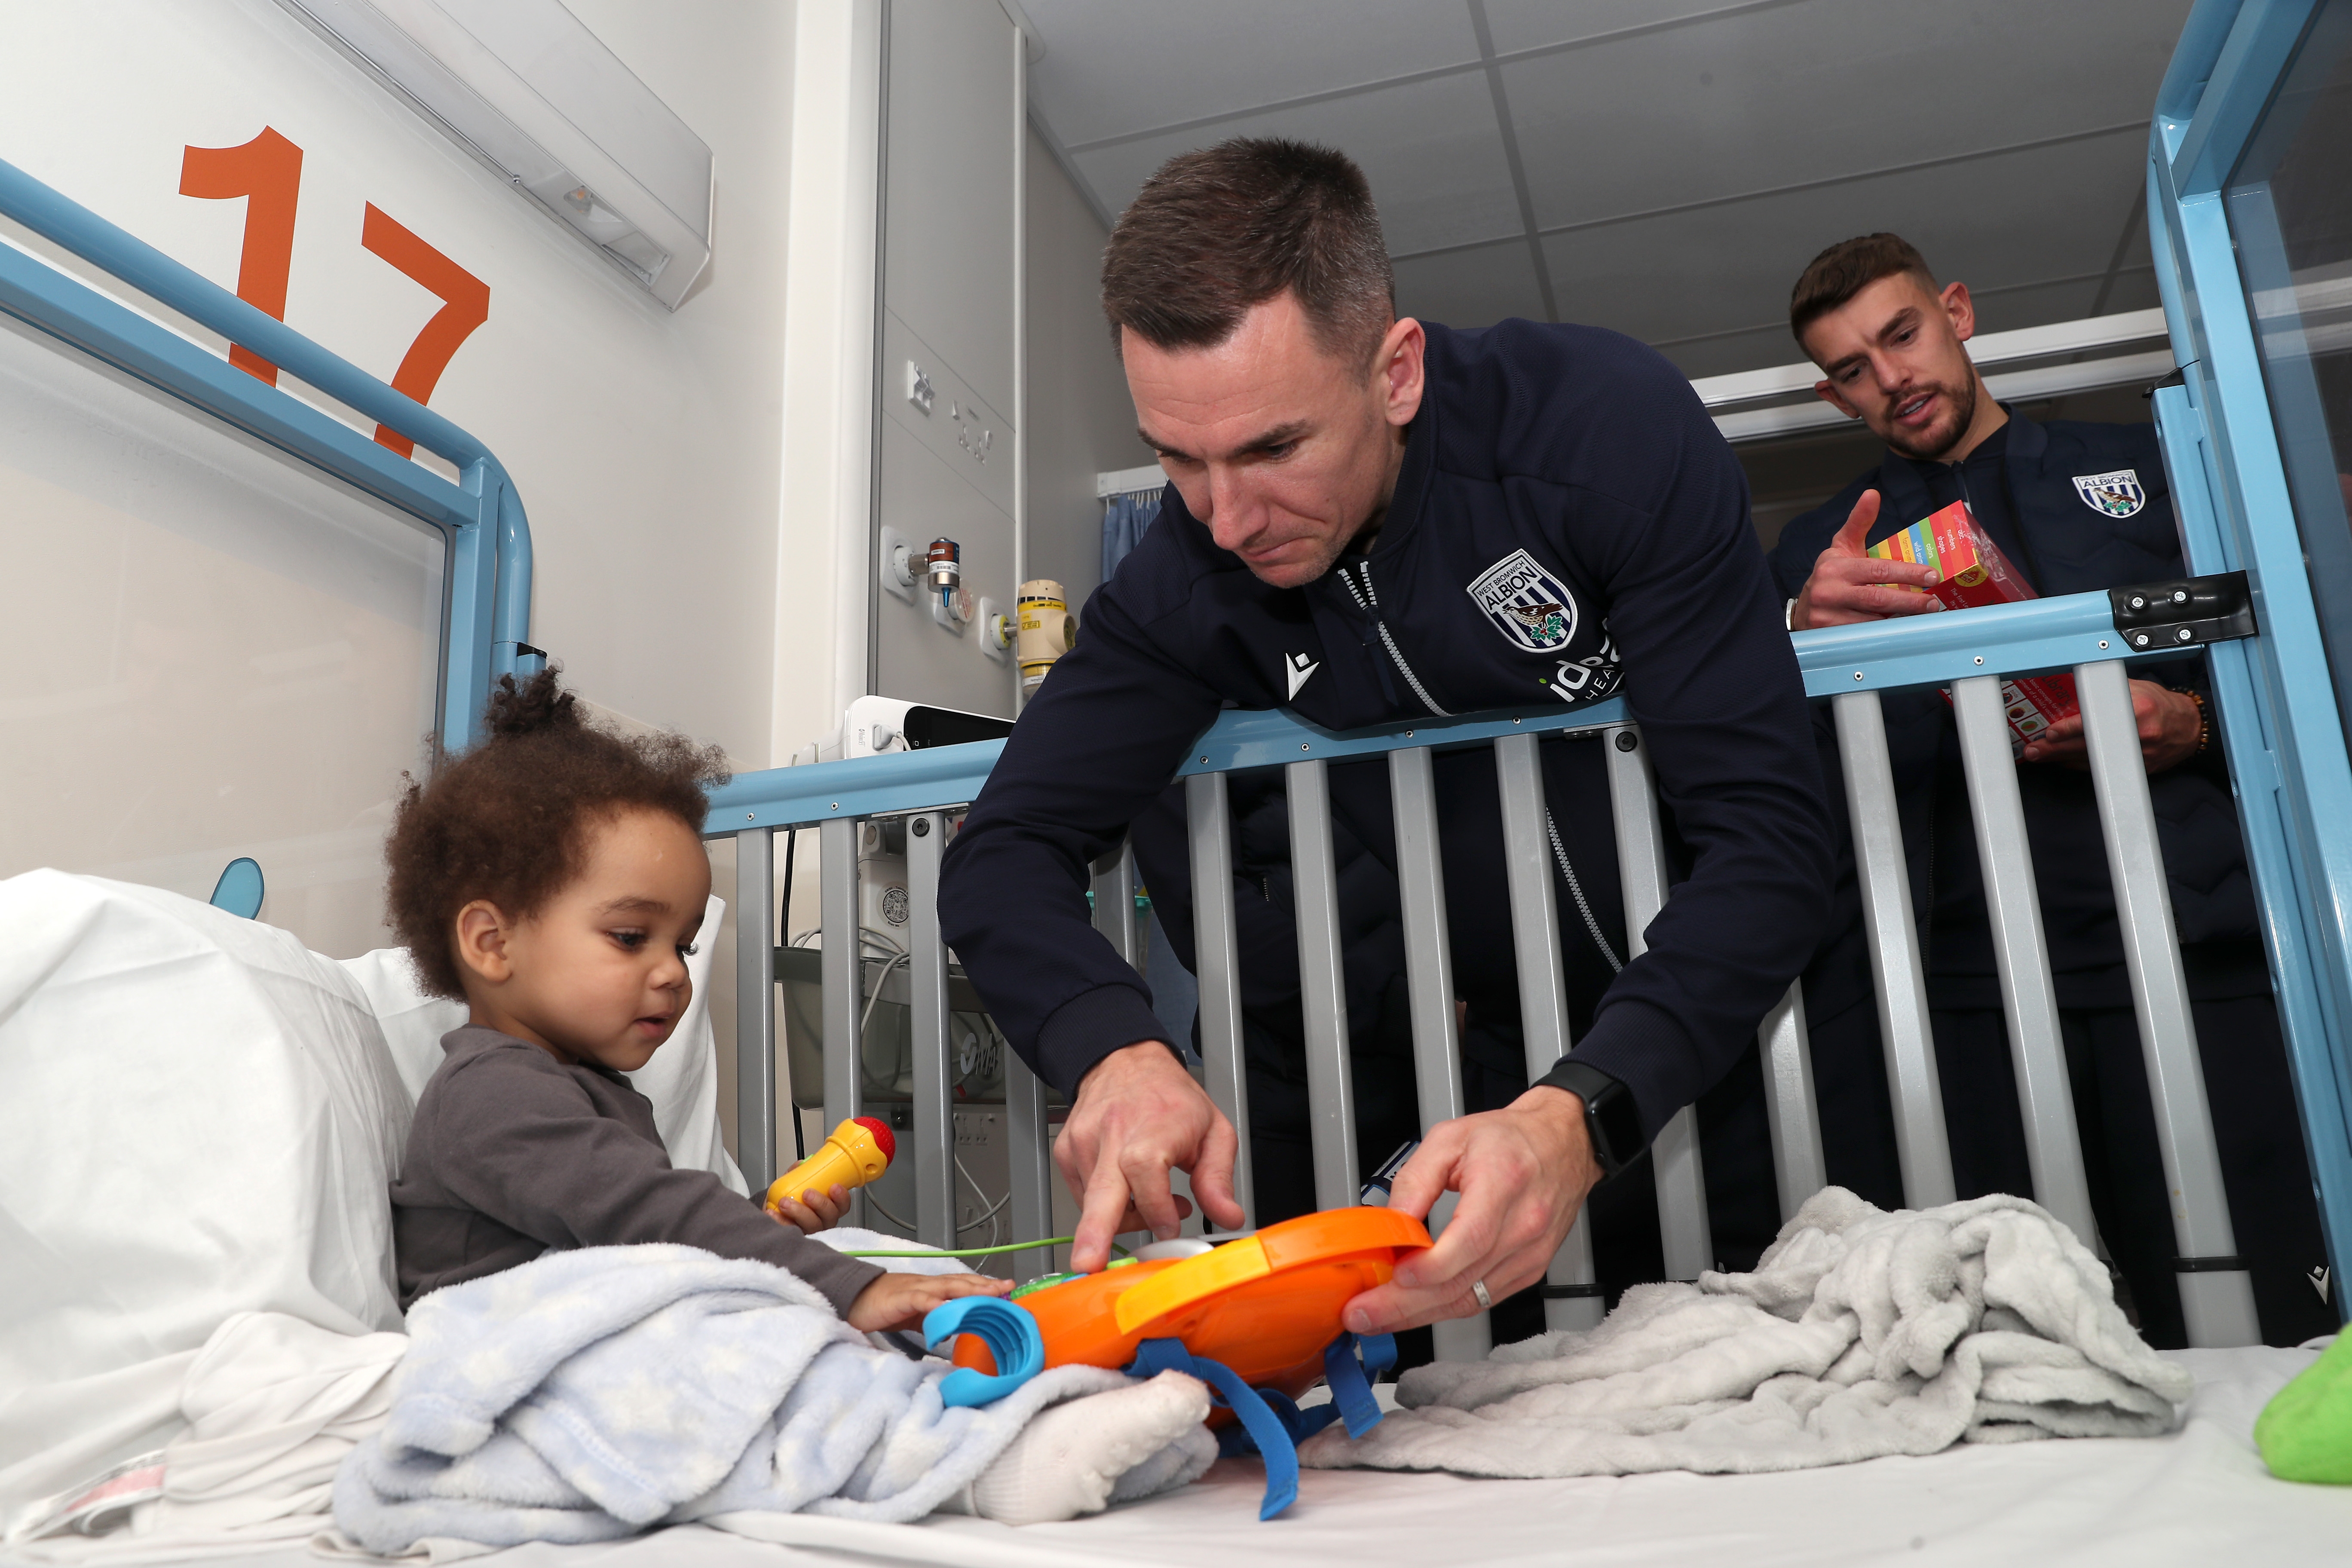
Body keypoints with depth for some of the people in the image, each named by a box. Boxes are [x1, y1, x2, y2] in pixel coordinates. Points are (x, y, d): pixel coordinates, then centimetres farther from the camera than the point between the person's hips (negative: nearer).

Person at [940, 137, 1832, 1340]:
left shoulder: (1608, 424, -25)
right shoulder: (1190, 578, -15)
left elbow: (1767, 833, -29)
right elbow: (1005, 857, -15)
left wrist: (1580, 1119, -45)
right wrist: (1115, 1051, -37)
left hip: (1744, 981, -2)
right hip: (1539, 1048, 2)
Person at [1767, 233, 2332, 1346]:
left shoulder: (2144, 470, 21)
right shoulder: (1820, 552, 20)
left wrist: (2192, 724, -3)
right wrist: (1801, 631, -13)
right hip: (1961, 989, 0)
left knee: (2270, 1323, -8)